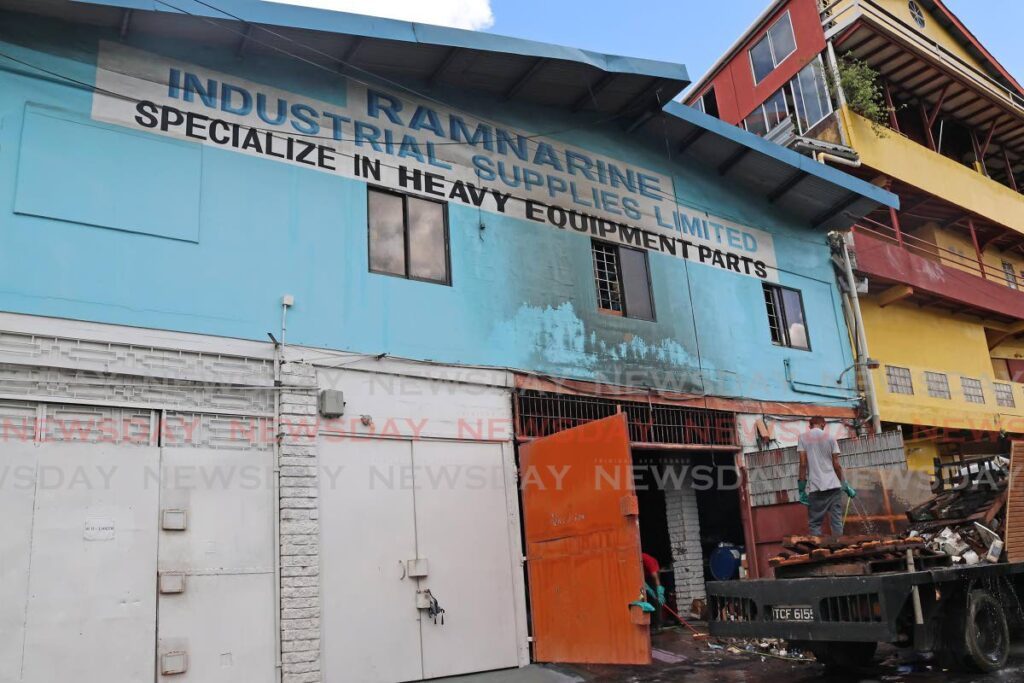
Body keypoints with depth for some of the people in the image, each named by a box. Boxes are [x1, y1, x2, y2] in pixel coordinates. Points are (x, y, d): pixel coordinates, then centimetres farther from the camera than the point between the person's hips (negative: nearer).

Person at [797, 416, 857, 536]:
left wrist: (802, 488, -3)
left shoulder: (803, 438, 3)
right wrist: (845, 485, 14)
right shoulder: (830, 438, 6)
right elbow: (836, 465, 5)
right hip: (833, 485, 2)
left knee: (815, 523, 1)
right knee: (836, 521, 6)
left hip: (815, 487, -1)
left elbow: (803, 464, -4)